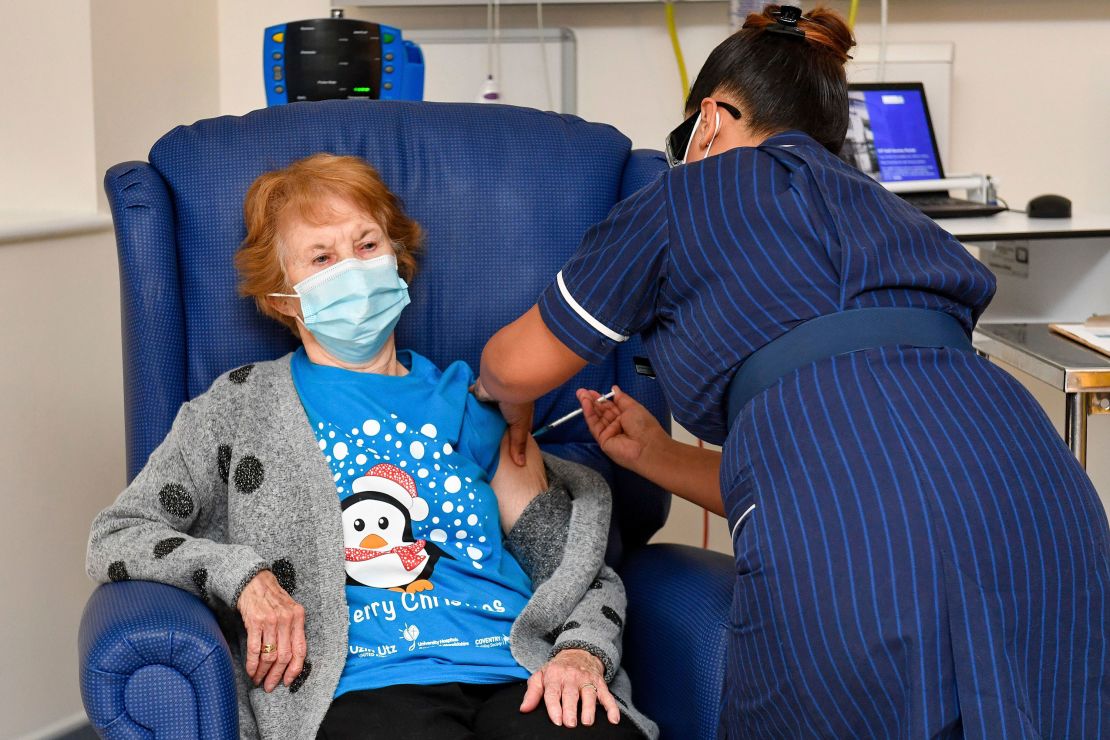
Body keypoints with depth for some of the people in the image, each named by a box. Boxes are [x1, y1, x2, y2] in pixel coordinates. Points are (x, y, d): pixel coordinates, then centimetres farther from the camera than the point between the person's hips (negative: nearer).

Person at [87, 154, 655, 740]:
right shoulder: (240, 407, 16)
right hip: (363, 686, -2)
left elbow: (579, 565, 20)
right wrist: (241, 574, -5)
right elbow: (113, 539, 12)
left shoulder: (468, 401, 22)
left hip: (516, 673, 2)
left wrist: (581, 653, -2)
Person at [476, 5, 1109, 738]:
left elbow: (514, 369, 25)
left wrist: (510, 404, 48)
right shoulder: (878, 213, 33)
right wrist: (655, 455, 42)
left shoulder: (696, 189, 17)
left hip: (857, 547, -6)